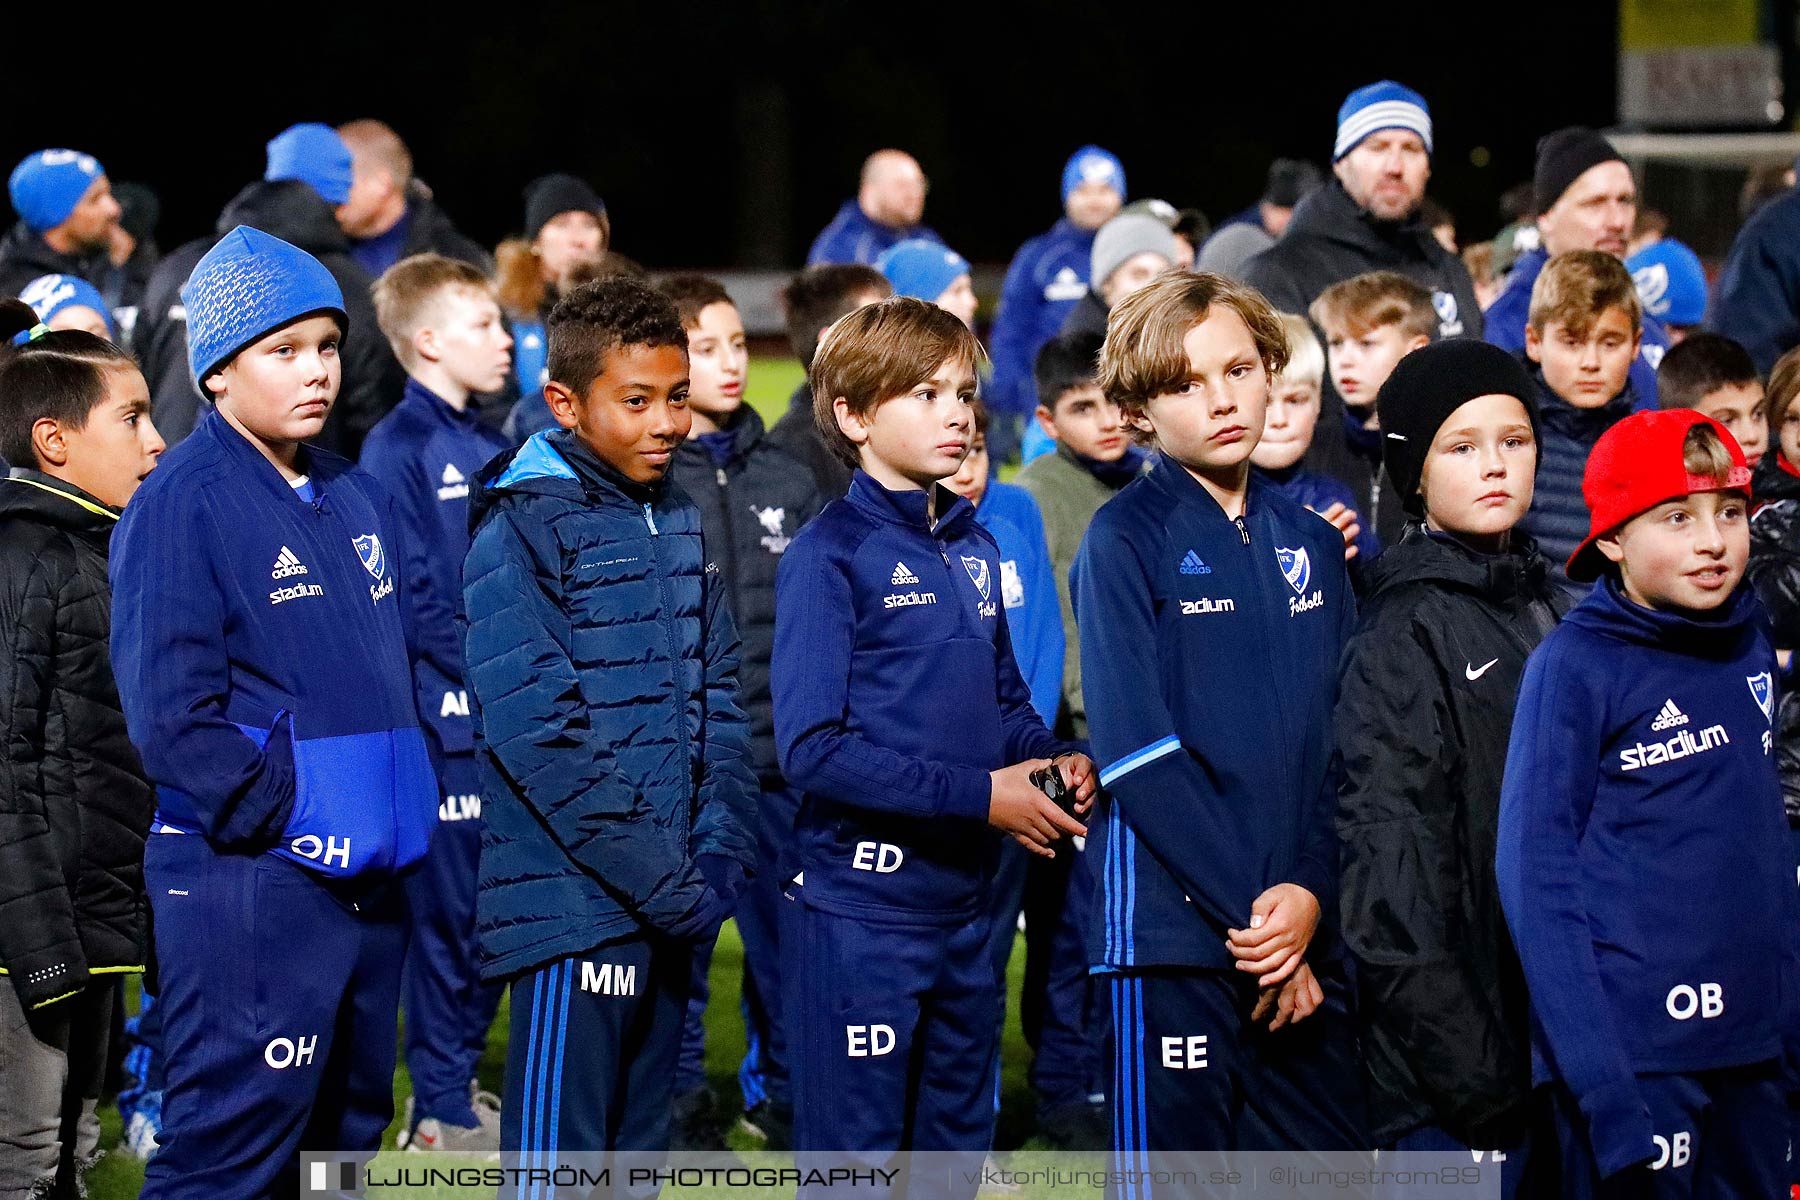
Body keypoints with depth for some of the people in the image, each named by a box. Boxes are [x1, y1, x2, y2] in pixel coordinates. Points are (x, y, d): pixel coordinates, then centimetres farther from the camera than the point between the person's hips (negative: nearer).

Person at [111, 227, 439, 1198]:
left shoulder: (358, 499, 15)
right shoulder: (182, 503, -10)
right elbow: (170, 710, -16)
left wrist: (401, 812, 10)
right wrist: (279, 814, -17)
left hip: (369, 879, 8)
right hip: (250, 879, -8)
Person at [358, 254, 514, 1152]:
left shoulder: (491, 450, 15)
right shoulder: (397, 450, -10)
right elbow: (415, 603, -15)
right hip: (447, 724, -8)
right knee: (449, 908, -2)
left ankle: (455, 1089, 24)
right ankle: (442, 1117, 7)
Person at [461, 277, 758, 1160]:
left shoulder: (678, 524, 12)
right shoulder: (520, 533, -12)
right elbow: (539, 738, -18)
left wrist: (719, 858, -1)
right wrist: (671, 887, -17)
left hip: (672, 906, 7)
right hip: (578, 904, -7)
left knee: (639, 1151, 14)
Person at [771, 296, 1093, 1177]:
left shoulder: (972, 547, 10)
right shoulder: (830, 553, -11)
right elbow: (813, 748, -19)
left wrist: (1055, 758, -1)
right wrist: (981, 794, -20)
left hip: (964, 902, 7)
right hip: (860, 908, -7)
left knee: (958, 1144, 16)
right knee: (857, 1153, -1)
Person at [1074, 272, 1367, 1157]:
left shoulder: (1312, 545, 13)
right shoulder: (1125, 542, -4)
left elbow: (1343, 742, 9)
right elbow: (1137, 750, -12)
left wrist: (1310, 891, -7)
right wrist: (1249, 909, -16)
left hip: (1306, 928, 5)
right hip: (1174, 919, -5)